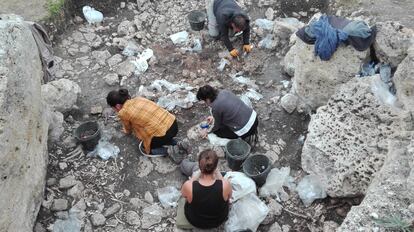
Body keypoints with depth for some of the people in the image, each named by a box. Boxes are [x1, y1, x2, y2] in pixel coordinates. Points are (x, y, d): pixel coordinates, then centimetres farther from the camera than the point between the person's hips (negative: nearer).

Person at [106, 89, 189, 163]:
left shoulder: (123, 113, -3)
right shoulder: (138, 99, 14)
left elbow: (128, 130, 19)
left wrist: (127, 131, 41)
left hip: (162, 134, -6)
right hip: (173, 124, 6)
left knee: (143, 148, 22)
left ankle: (169, 150, 4)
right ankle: (178, 145, 13)